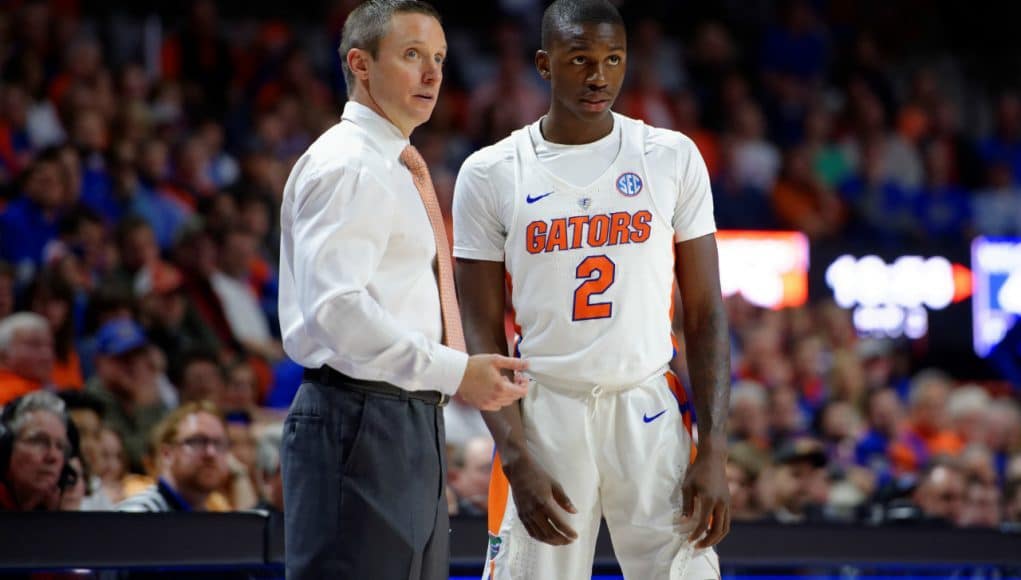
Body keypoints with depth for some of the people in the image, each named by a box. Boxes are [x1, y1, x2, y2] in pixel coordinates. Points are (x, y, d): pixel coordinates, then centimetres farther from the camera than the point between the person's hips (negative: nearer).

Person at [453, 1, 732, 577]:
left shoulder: (674, 158, 3)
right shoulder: (490, 175, 0)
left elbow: (705, 314, 5)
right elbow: (482, 335, 1)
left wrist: (714, 450, -4)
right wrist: (518, 461, -10)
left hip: (649, 415, 1)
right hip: (543, 416, 0)